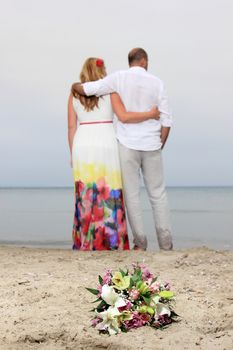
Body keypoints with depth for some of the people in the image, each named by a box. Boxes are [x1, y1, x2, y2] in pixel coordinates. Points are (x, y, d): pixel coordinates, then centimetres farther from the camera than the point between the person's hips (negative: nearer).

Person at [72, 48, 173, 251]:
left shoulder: (119, 78, -4)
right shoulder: (157, 82, 1)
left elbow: (85, 89, -11)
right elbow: (166, 120, -1)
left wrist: (74, 86, 13)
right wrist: (159, 146, 10)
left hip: (127, 145, -1)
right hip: (151, 146, 2)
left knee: (132, 195, 5)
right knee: (158, 194, 11)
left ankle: (140, 242, 4)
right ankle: (165, 241, 10)